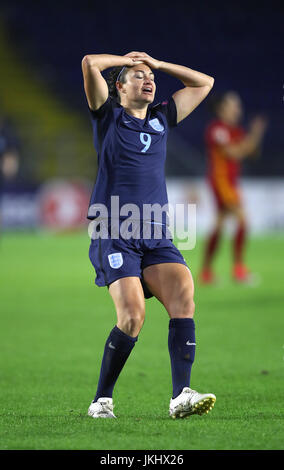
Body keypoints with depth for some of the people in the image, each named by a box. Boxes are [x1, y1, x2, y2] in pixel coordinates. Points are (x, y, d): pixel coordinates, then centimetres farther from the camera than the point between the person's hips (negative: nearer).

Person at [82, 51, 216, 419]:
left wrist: (156, 63, 22)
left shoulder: (162, 119, 21)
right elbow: (89, 63, -5)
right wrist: (127, 59, 13)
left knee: (183, 295, -20)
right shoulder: (108, 116, 8)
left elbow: (204, 83, 28)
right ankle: (102, 400, -3)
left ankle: (181, 395, -26)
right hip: (113, 234, -5)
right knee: (132, 314, -19)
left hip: (156, 237, 5)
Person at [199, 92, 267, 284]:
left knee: (219, 225, 10)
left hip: (232, 181, 10)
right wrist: (254, 134, -17)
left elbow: (253, 152, 16)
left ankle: (206, 272, 15)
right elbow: (233, 153, -22)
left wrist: (257, 135, -1)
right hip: (220, 179, -10)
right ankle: (238, 268, -13)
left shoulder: (237, 130, 14)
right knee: (242, 220, -16)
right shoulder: (217, 129, -13)